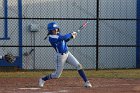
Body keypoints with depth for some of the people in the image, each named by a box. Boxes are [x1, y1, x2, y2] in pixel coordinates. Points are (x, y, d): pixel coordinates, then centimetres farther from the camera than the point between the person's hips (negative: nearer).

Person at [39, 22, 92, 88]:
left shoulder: (58, 34, 5)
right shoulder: (51, 37, -19)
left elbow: (65, 40, 19)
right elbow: (63, 38, -28)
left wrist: (71, 36, 2)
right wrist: (71, 34, -13)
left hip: (67, 53, 7)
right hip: (60, 56, -7)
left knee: (78, 65, -7)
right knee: (56, 75, 3)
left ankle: (86, 82, -5)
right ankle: (42, 79, 28)